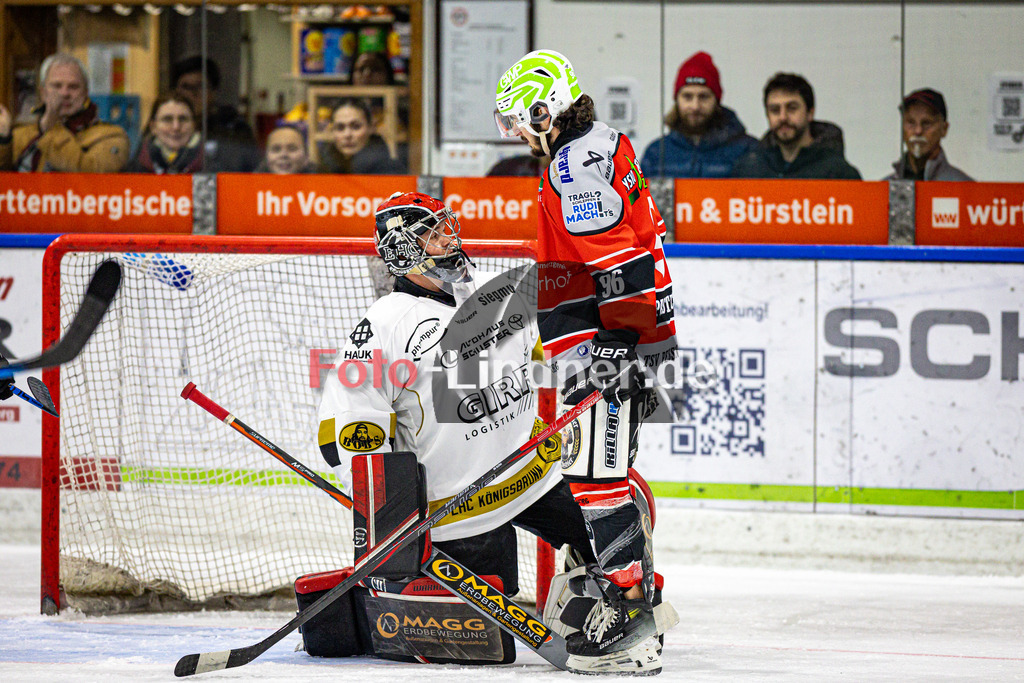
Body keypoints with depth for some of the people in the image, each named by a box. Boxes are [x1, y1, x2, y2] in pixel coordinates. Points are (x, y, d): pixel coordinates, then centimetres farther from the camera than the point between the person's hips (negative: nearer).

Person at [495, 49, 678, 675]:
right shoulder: (601, 149, 22)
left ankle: (629, 625, -18)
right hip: (613, 344, 11)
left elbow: (618, 251, -24)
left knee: (596, 473, -13)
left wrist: (617, 338, -27)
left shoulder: (579, 160, -13)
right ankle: (640, 602, 25)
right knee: (610, 472, 18)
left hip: (605, 346, -11)